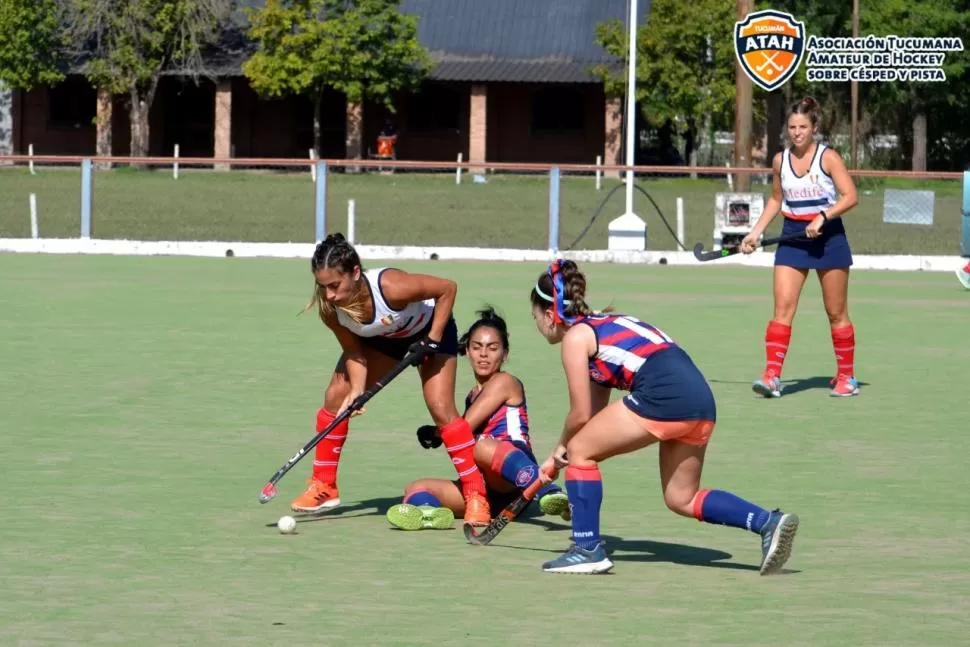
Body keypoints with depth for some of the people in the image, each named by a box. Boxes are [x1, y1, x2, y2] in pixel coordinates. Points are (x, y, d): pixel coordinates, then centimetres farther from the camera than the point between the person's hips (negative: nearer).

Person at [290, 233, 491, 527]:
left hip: (429, 330, -5)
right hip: (380, 339, 5)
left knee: (441, 409, -17)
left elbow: (447, 288, -28)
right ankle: (324, 486, 10)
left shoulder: (391, 287, -43)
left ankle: (475, 495, -9)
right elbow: (354, 350, -11)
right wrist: (357, 389, -27)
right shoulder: (329, 308, -27)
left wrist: (433, 339, -27)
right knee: (336, 398, -4)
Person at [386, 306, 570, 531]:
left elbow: (463, 429, -2)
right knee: (416, 488, -5)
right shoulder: (473, 395, 28)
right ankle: (431, 512, -43)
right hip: (487, 490, 8)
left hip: (514, 481, -8)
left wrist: (435, 435, 15)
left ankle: (549, 494, -56)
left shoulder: (505, 382, 4)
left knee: (483, 448, -40)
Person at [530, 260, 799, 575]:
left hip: (663, 394, -9)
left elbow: (581, 415, 5)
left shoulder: (575, 337, 6)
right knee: (682, 499, 18)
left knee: (580, 450, 8)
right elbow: (597, 414, 33)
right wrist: (558, 461, 33)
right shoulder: (602, 326, 31)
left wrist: (562, 447, 25)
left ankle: (588, 550, 6)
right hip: (700, 397, 9)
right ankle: (769, 523, 3)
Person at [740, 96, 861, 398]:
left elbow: (850, 196, -13)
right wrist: (756, 232, 11)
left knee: (836, 313, 5)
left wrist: (823, 217, -24)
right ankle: (772, 376, -14)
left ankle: (846, 377, 17)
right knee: (782, 308, -10)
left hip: (827, 237, -3)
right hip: (792, 238, 3)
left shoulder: (828, 157, -8)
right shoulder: (780, 160, 5)